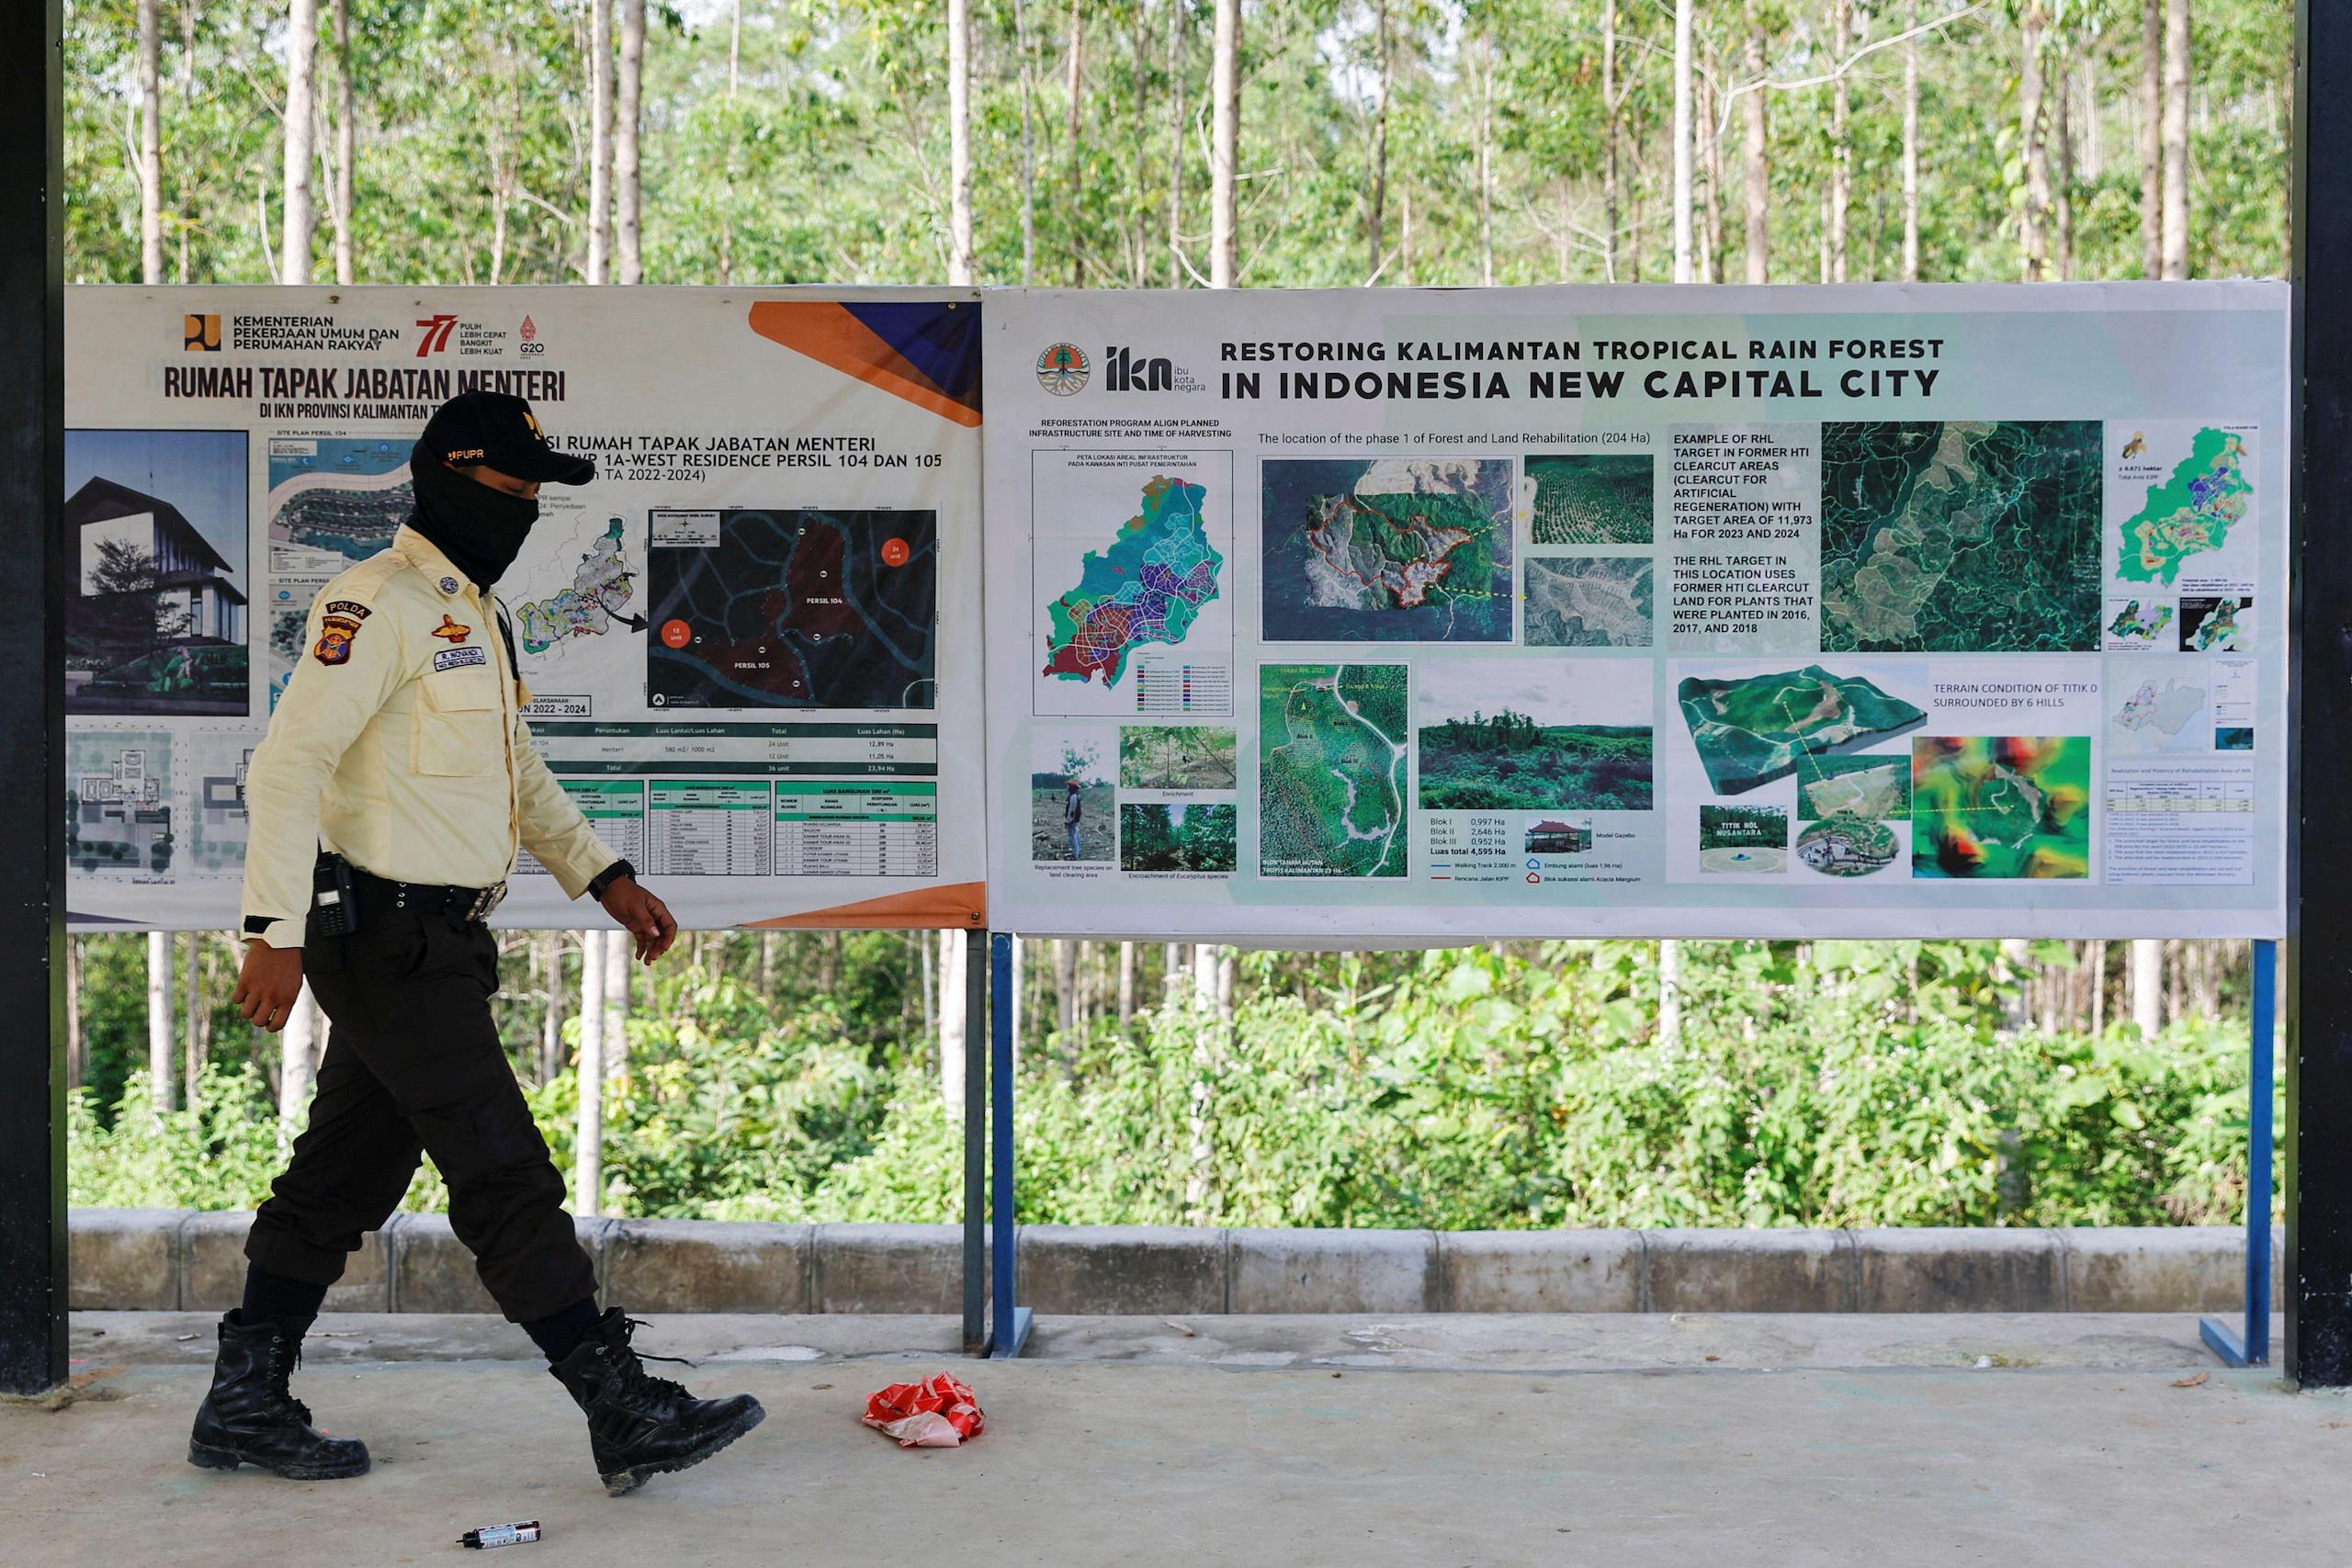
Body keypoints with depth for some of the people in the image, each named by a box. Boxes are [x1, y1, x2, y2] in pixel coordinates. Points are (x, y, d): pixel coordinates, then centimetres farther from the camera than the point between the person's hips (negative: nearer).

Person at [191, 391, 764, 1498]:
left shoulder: (478, 614, 19)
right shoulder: (379, 604, -13)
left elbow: (517, 770, 28)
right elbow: (288, 762, -20)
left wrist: (604, 877, 21)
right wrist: (276, 931, -26)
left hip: (434, 942, 10)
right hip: (386, 937, -10)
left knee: (345, 1177, 14)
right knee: (504, 1177, -8)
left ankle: (244, 1407, 24)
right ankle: (627, 1415, -4)